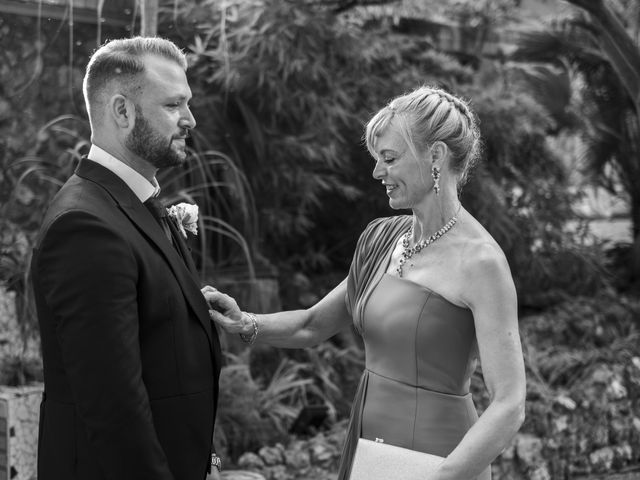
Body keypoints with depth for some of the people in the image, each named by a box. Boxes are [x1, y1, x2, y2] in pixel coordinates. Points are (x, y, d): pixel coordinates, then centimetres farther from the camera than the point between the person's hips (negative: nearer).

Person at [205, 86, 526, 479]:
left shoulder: (480, 261, -17)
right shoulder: (382, 237, 4)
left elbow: (509, 407, -20)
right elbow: (312, 325, 13)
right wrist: (245, 324, -4)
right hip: (367, 447, 7)